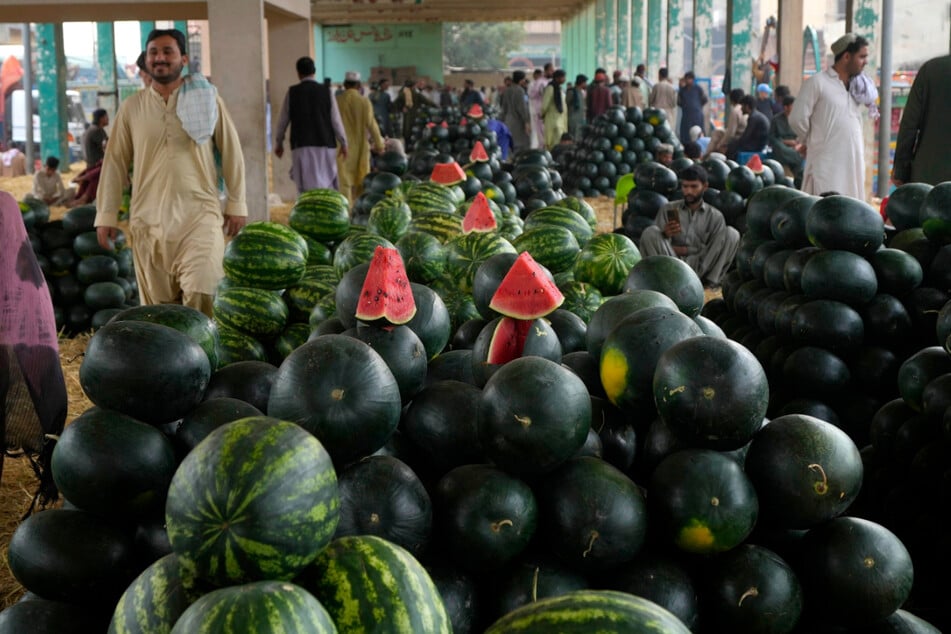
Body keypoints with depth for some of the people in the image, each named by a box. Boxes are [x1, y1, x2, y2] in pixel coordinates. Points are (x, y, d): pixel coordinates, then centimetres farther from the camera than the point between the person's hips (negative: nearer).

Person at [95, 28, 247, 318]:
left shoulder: (208, 98, 2)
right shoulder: (132, 107, 7)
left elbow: (231, 152, 5)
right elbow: (115, 162, 9)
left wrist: (236, 203, 2)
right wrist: (106, 215, 6)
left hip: (199, 215, -2)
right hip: (148, 220, 2)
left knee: (200, 295, -14)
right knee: (158, 305, 6)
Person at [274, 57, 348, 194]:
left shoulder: (292, 92, 1)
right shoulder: (326, 91, 1)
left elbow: (282, 121, 6)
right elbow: (336, 120, 1)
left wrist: (278, 143, 19)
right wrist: (343, 143, 10)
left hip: (302, 147, -1)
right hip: (325, 145, 1)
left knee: (307, 188, -2)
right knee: (327, 185, 11)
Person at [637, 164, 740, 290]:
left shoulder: (715, 216, 10)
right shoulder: (668, 209, 10)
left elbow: (716, 250, 2)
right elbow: (652, 240, 1)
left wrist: (686, 250, -7)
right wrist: (665, 235, -22)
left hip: (700, 267, 0)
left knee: (732, 234, -18)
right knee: (650, 232, -24)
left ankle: (708, 279, -25)